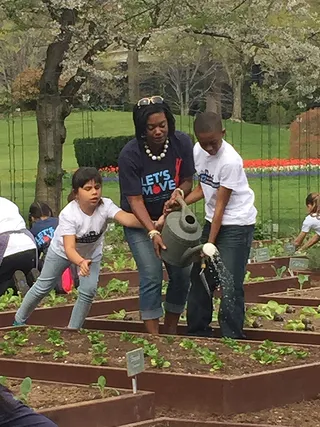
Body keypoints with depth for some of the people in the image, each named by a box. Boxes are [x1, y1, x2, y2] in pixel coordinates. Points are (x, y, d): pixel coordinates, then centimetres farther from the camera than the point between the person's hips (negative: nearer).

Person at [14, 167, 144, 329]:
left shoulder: (106, 206, -33)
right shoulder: (68, 214, -38)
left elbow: (127, 219, -51)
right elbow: (69, 248, -46)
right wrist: (81, 262, -67)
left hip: (91, 253, 2)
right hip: (63, 250, -2)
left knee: (88, 291, -13)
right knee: (43, 287, 9)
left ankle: (73, 330, 8)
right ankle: (19, 321, 32)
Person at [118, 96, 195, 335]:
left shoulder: (182, 143, -15)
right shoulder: (130, 155, -24)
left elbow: (188, 180, -2)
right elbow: (135, 200, -22)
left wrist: (179, 192, -25)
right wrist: (153, 232, -32)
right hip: (140, 221, -4)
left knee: (182, 274, 2)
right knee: (152, 277, -13)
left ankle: (171, 332, 19)